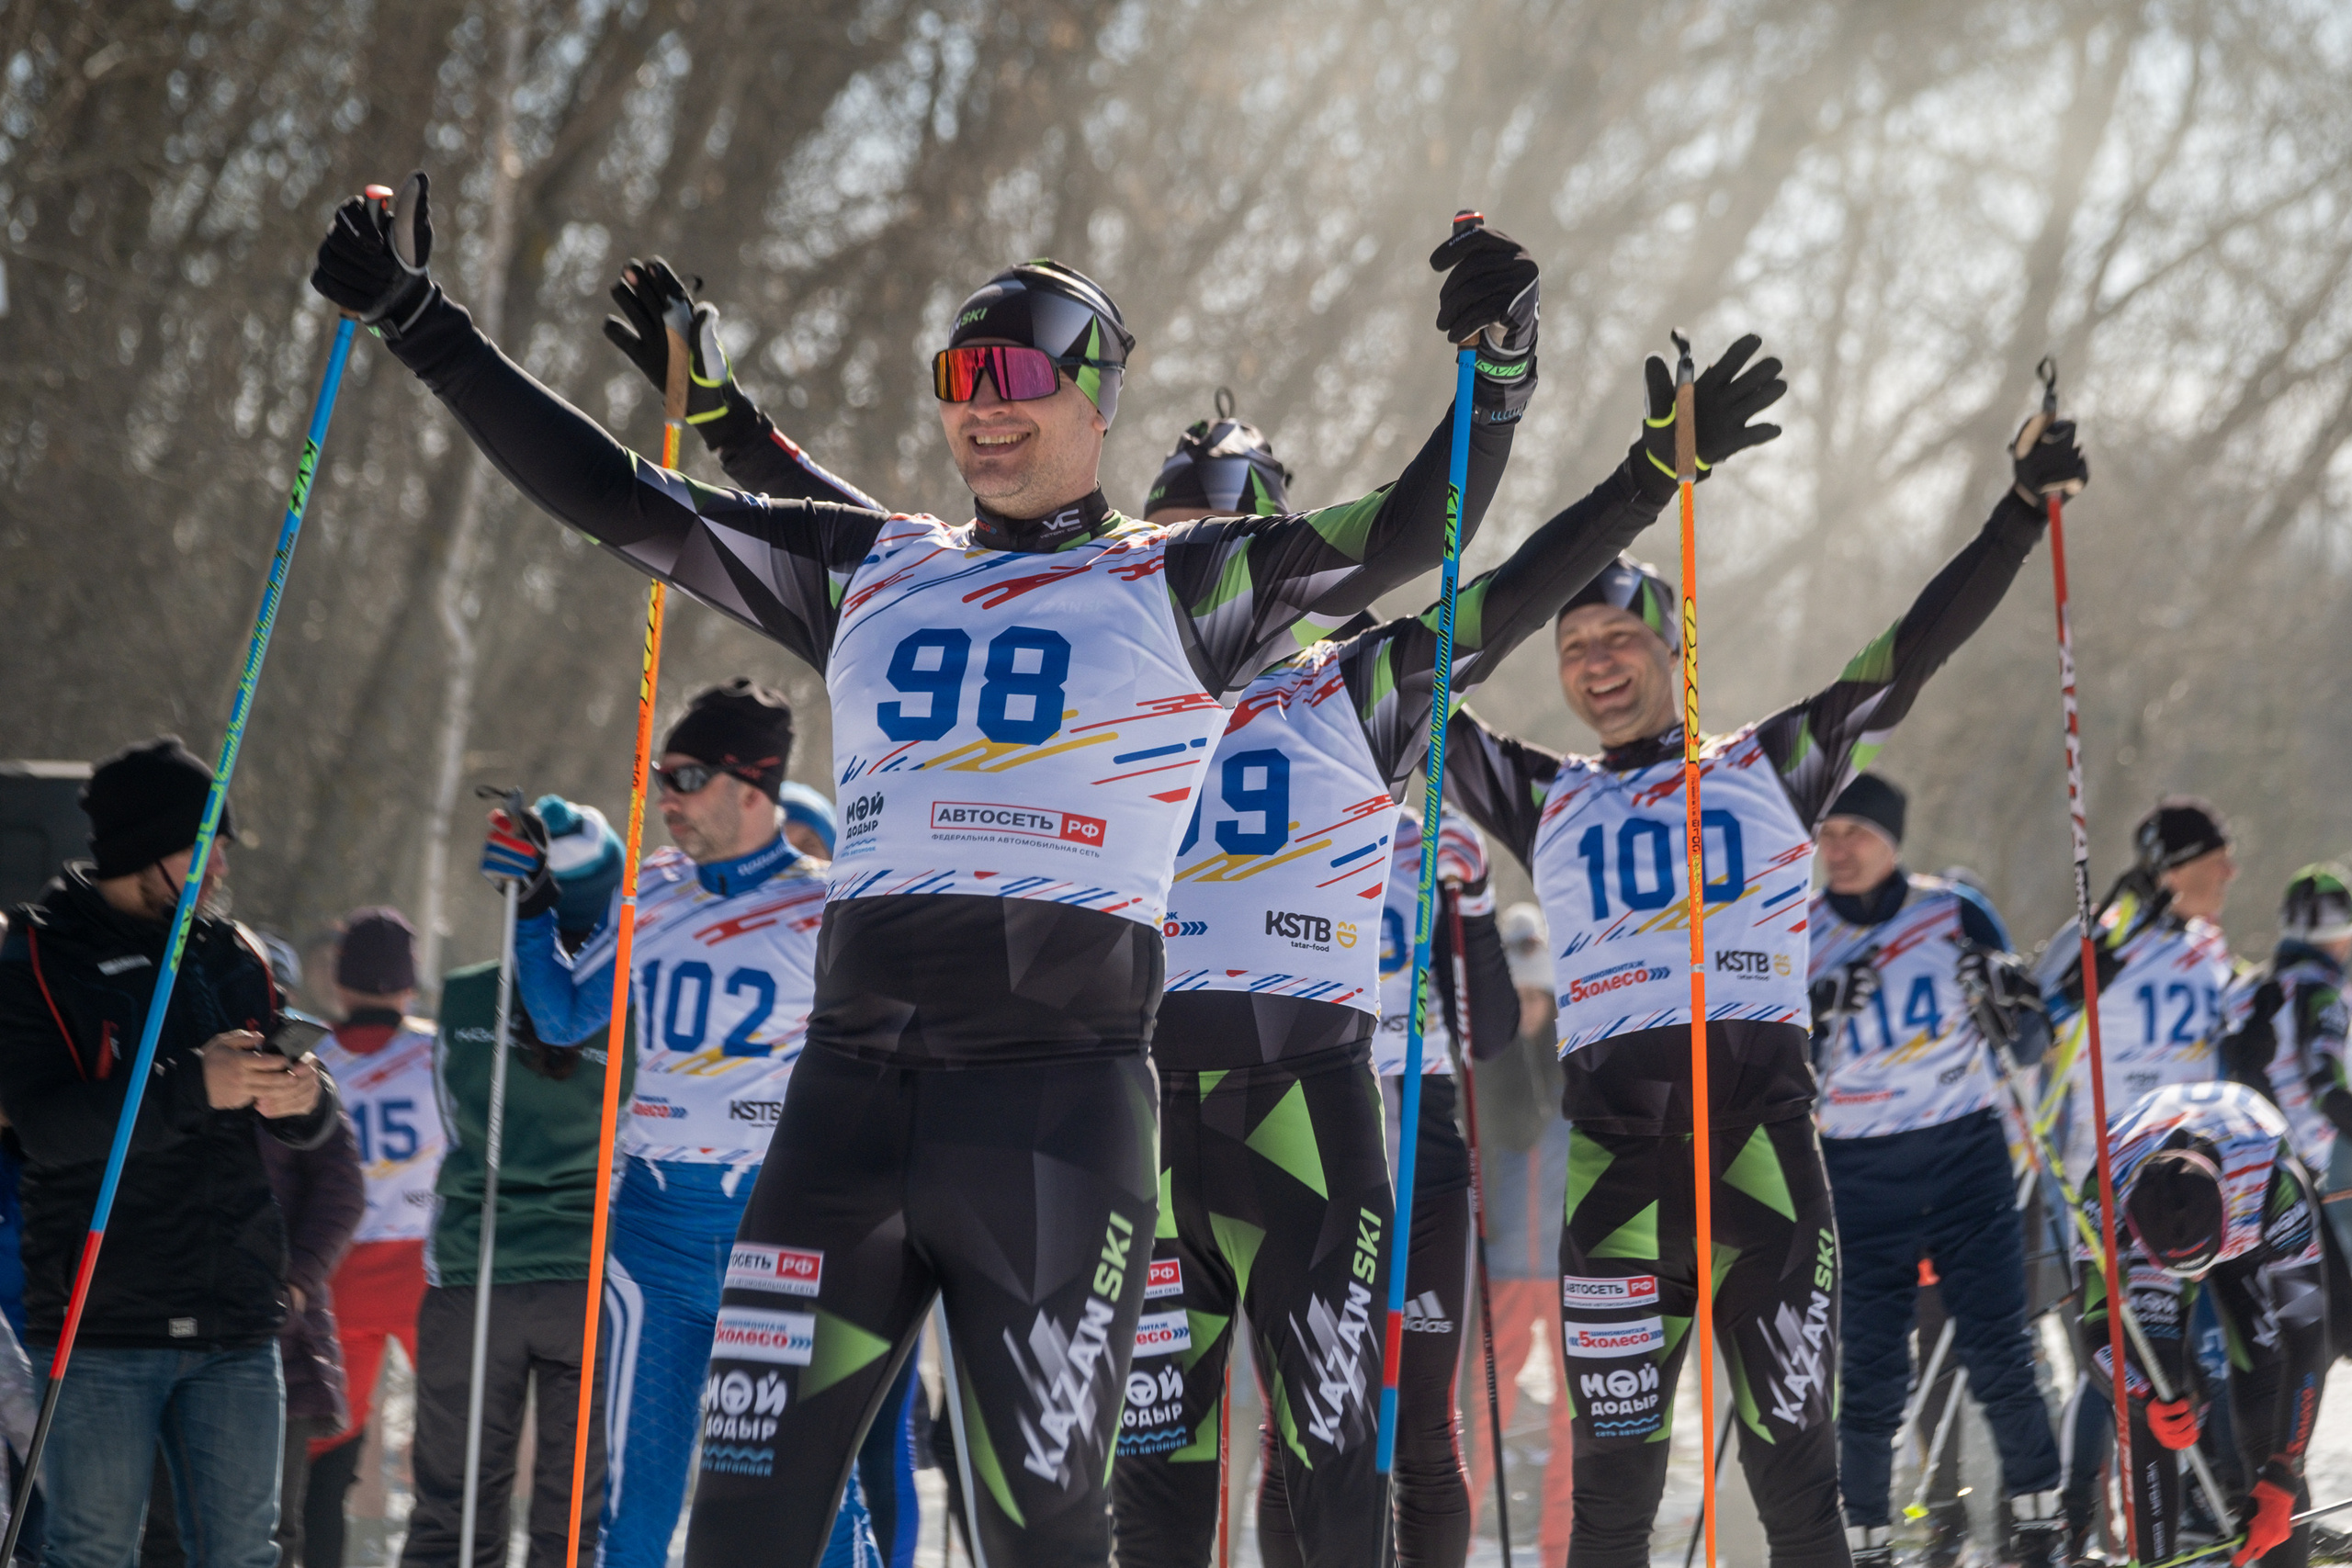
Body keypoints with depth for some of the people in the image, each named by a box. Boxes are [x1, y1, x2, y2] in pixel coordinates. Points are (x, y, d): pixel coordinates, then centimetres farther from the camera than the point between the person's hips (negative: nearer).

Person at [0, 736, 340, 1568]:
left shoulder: (234, 959, 12)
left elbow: (312, 1129, 14)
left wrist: (302, 1098, -12)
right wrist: (193, 1087, -29)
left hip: (235, 1326, 4)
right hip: (103, 1322, -4)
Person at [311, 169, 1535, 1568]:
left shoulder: (1176, 587, 11)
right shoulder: (870, 574, 20)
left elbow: (1406, 535, 1)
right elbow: (616, 499, 21)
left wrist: (1495, 373, -16)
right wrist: (420, 326, 18)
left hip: (1060, 1086, -4)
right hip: (854, 1072, 4)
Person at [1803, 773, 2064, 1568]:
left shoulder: (1956, 913, 0)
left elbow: (2027, 1042, 7)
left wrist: (2007, 1003, -14)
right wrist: (1816, 1022, -15)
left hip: (1967, 1153, -1)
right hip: (1862, 1175, 1)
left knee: (1998, 1354, -3)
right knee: (1870, 1370, 0)